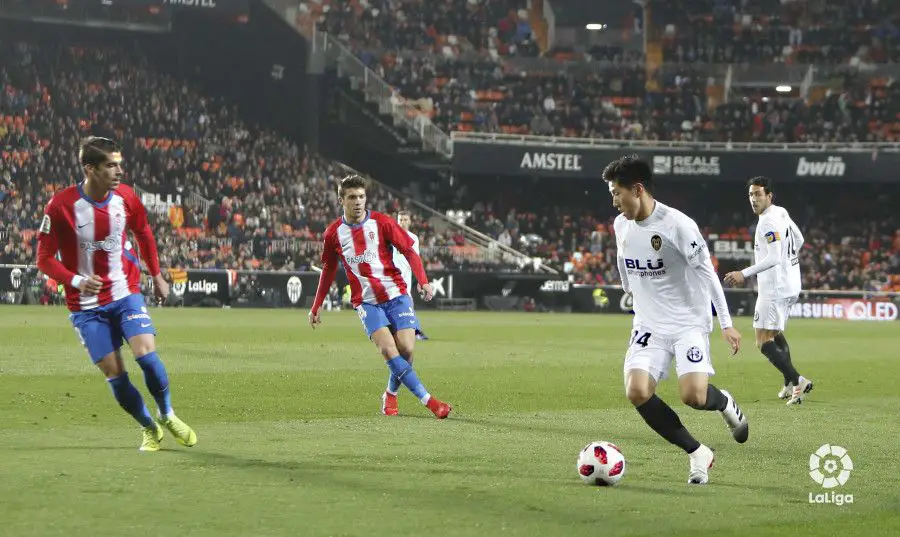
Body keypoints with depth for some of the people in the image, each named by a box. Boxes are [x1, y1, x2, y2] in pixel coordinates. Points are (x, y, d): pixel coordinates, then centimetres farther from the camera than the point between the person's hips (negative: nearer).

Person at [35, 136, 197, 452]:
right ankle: (149, 429, 17)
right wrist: (76, 280, -26)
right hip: (86, 305, -2)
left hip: (126, 294, 2)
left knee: (146, 354, -16)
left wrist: (157, 276, 19)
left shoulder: (125, 197, -5)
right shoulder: (61, 205, -16)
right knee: (114, 374, -4)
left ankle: (167, 416, 8)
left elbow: (144, 234, 16)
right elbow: (44, 258, -11)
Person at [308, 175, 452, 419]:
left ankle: (391, 394, 16)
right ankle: (428, 400, -21)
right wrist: (316, 307, 19)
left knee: (406, 348, -13)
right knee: (387, 349, -21)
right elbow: (328, 270, 17)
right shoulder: (333, 233, 3)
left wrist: (423, 281, -17)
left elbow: (409, 251, -1)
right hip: (366, 301, 0)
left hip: (396, 294, 0)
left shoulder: (382, 223, -4)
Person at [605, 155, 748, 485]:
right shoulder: (621, 225, 4)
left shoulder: (678, 225, -15)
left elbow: (706, 272, -10)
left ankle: (724, 402, 17)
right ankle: (697, 454, -4)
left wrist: (726, 323, -9)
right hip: (649, 326, 5)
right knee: (637, 392, -18)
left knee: (693, 396, -23)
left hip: (690, 323, -5)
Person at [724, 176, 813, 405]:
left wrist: (744, 274, -26)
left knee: (764, 342, -11)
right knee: (775, 334, 27)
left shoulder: (768, 222, -18)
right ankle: (789, 385, 32)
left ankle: (797, 381, -19)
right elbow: (799, 240, 25)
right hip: (791, 285, 10)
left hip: (774, 288, -10)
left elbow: (774, 258, -26)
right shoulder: (782, 213, 11)